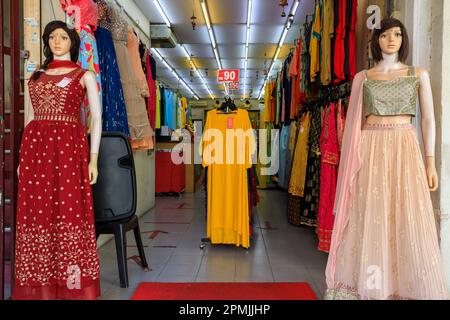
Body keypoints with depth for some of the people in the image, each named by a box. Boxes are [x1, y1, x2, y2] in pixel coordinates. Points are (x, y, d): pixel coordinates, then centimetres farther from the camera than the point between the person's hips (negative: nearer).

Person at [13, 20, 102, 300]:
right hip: (35, 146, 4)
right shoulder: (36, 75, 19)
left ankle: (72, 285, 5)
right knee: (36, 214, 4)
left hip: (68, 146, -4)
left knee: (69, 213, -5)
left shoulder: (84, 75, 7)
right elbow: (29, 118, 18)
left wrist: (93, 159, -7)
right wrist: (23, 156, 11)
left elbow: (96, 117, 1)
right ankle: (40, 287, 15)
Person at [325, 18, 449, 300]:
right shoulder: (362, 77, 10)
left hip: (405, 149, 0)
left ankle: (406, 287, 13)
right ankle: (369, 288, 13)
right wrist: (353, 158, 2)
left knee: (407, 222, -2)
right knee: (369, 222, 0)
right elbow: (355, 121, 9)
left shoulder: (418, 75, 10)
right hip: (370, 151, 0)